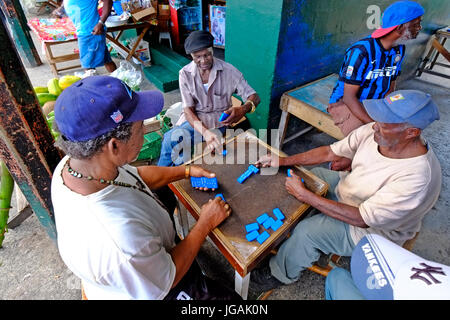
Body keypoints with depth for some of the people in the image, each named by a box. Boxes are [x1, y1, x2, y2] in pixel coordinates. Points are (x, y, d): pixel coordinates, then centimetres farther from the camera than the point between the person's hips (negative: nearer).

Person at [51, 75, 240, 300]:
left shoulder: (73, 163, -21)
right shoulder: (119, 241, -46)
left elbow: (134, 175, -2)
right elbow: (167, 280, -25)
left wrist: (187, 171, -4)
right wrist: (206, 224, -16)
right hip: (162, 289, -6)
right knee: (230, 296, 6)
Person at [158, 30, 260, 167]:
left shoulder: (229, 71, -9)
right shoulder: (185, 73, -5)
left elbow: (254, 97, -8)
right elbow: (188, 109, -10)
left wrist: (243, 109, -35)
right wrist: (205, 132, -31)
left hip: (217, 122, -2)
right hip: (193, 119, 3)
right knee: (172, 138, -27)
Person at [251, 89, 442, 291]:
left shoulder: (416, 177, -37)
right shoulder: (372, 131, -19)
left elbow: (363, 219, -34)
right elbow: (329, 152, -9)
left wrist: (304, 195, -35)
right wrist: (282, 161, -16)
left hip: (372, 229, -7)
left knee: (307, 231, -22)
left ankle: (280, 274, 10)